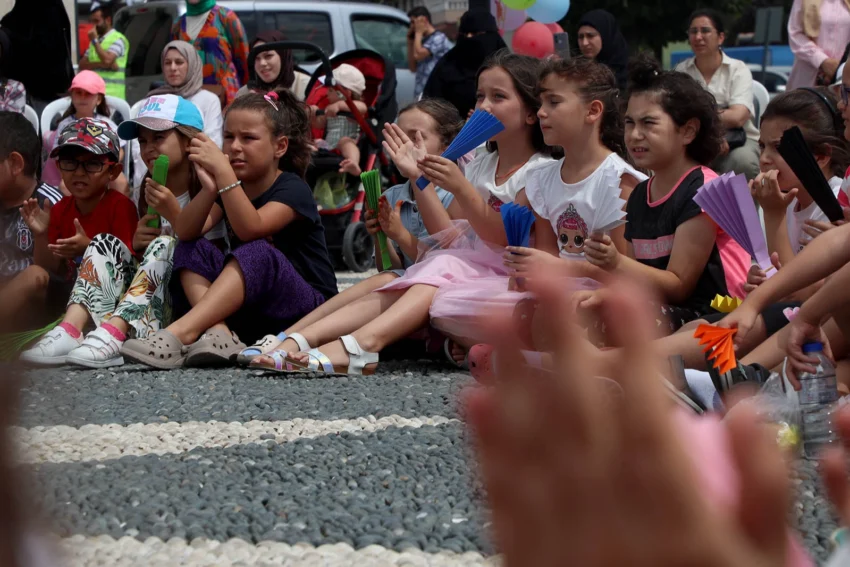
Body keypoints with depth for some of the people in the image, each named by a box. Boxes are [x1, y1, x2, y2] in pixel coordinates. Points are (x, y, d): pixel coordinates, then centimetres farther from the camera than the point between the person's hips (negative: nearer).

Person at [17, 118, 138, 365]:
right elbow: (53, 271, 10)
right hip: (72, 294, 5)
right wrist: (42, 237, -8)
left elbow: (130, 260, -9)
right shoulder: (60, 210, 10)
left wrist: (89, 248, -23)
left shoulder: (120, 206, -5)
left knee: (105, 243, -30)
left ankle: (69, 332, -51)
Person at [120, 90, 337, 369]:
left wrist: (223, 171, -34)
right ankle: (218, 334, -33)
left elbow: (250, 229, -29)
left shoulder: (292, 189, -9)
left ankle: (177, 335, -45)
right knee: (191, 249, -8)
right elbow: (185, 233, -10)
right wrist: (209, 188, -28)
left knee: (257, 254, -32)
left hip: (309, 307, -6)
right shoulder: (230, 189, 8)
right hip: (251, 313, 6)